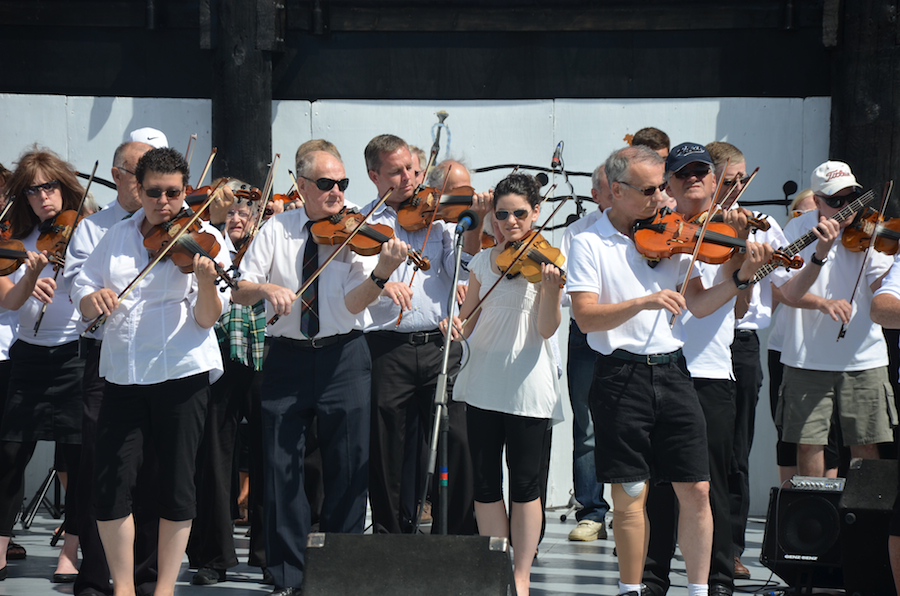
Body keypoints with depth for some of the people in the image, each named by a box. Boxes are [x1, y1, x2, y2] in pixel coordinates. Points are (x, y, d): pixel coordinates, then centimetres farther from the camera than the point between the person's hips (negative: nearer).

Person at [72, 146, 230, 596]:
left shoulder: (201, 239, 0)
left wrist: (206, 281, -29)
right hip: (122, 374, 3)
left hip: (181, 373, -3)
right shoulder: (116, 238, 11)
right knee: (110, 484, -3)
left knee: (176, 484, 0)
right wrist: (94, 297, -12)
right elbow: (81, 298, 11)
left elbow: (207, 319, -8)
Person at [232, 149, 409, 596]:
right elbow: (240, 292, 0)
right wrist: (267, 287, -21)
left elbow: (353, 304, -11)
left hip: (342, 357, -1)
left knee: (348, 468, 0)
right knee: (282, 468, 0)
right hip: (287, 355, 1)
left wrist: (381, 274, -29)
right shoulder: (277, 230, 4)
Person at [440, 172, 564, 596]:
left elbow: (546, 329, -13)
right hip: (483, 382, 4)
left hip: (528, 386, -4)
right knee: (485, 481, 6)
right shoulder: (482, 262, 8)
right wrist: (457, 326, -9)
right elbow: (469, 322, 14)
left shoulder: (543, 261, -5)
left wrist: (551, 289, -30)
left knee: (525, 482, 0)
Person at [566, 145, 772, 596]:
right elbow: (586, 316, -14)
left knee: (695, 489, 1)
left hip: (671, 371, 4)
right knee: (631, 491, 1)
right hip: (621, 376, -4)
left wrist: (742, 276, -7)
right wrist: (645, 301, -26)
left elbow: (699, 305, 8)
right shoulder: (590, 244, -3)